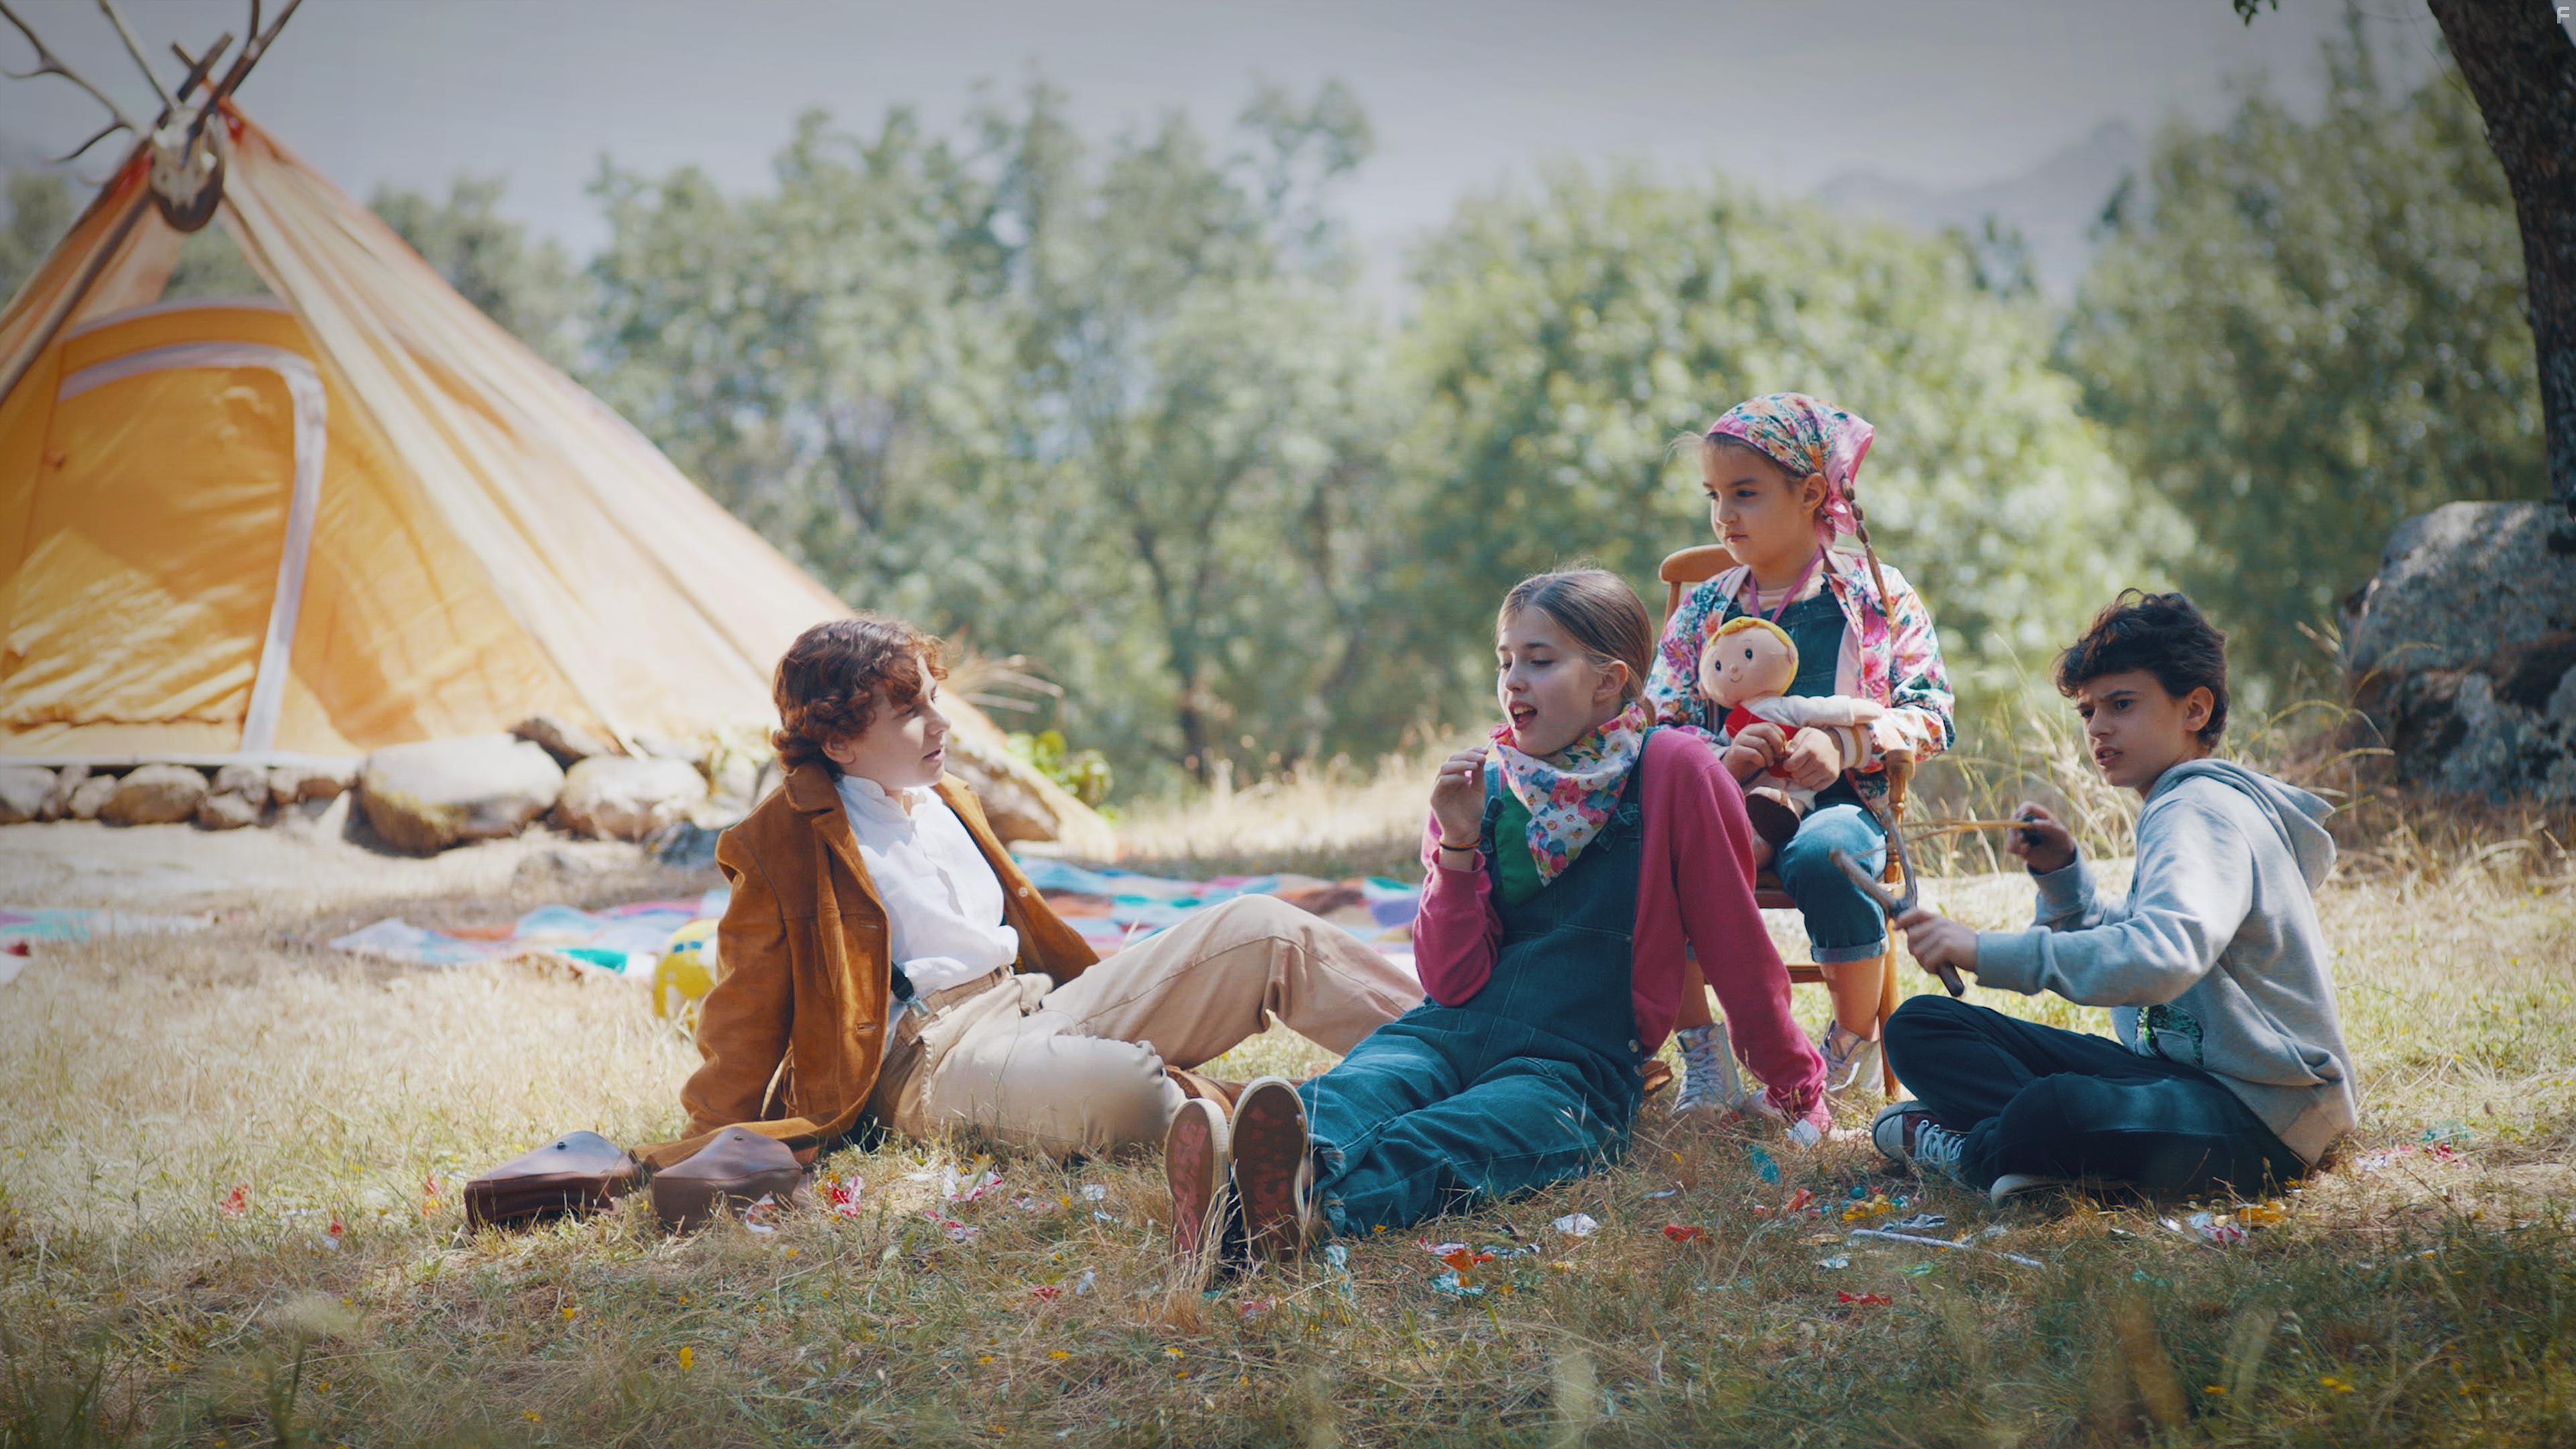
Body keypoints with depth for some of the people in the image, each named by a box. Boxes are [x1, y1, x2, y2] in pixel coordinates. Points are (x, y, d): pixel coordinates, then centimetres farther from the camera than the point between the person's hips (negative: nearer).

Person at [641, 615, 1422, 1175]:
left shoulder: (947, 802, 21)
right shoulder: (779, 846, -3)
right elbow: (746, 1016, 2)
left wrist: (1113, 984, 28)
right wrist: (715, 1154, 0)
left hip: (1040, 1008, 8)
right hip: (936, 1059, -8)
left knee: (1255, 929, -7)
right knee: (1119, 1090, -41)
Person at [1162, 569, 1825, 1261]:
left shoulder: (1673, 770, -1)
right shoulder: (1484, 783, 13)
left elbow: (1737, 946, 5)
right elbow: (1452, 981, 8)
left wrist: (1800, 1093, 11)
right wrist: (1458, 844, -5)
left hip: (1575, 1067, -4)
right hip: (1452, 1032, 4)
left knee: (1461, 1136, -38)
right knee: (1355, 1093, -32)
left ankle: (1316, 1198, -71)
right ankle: (1234, 1188, -66)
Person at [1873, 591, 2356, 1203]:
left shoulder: (2203, 810, -15)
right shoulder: (2186, 807, 19)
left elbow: (2162, 958, -35)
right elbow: (2118, 947, 25)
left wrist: (1986, 952, -35)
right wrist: (2060, 873, 8)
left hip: (2258, 1110, -11)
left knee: (2055, 1110, -43)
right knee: (1921, 1026, 4)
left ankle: (1976, 1153, -11)